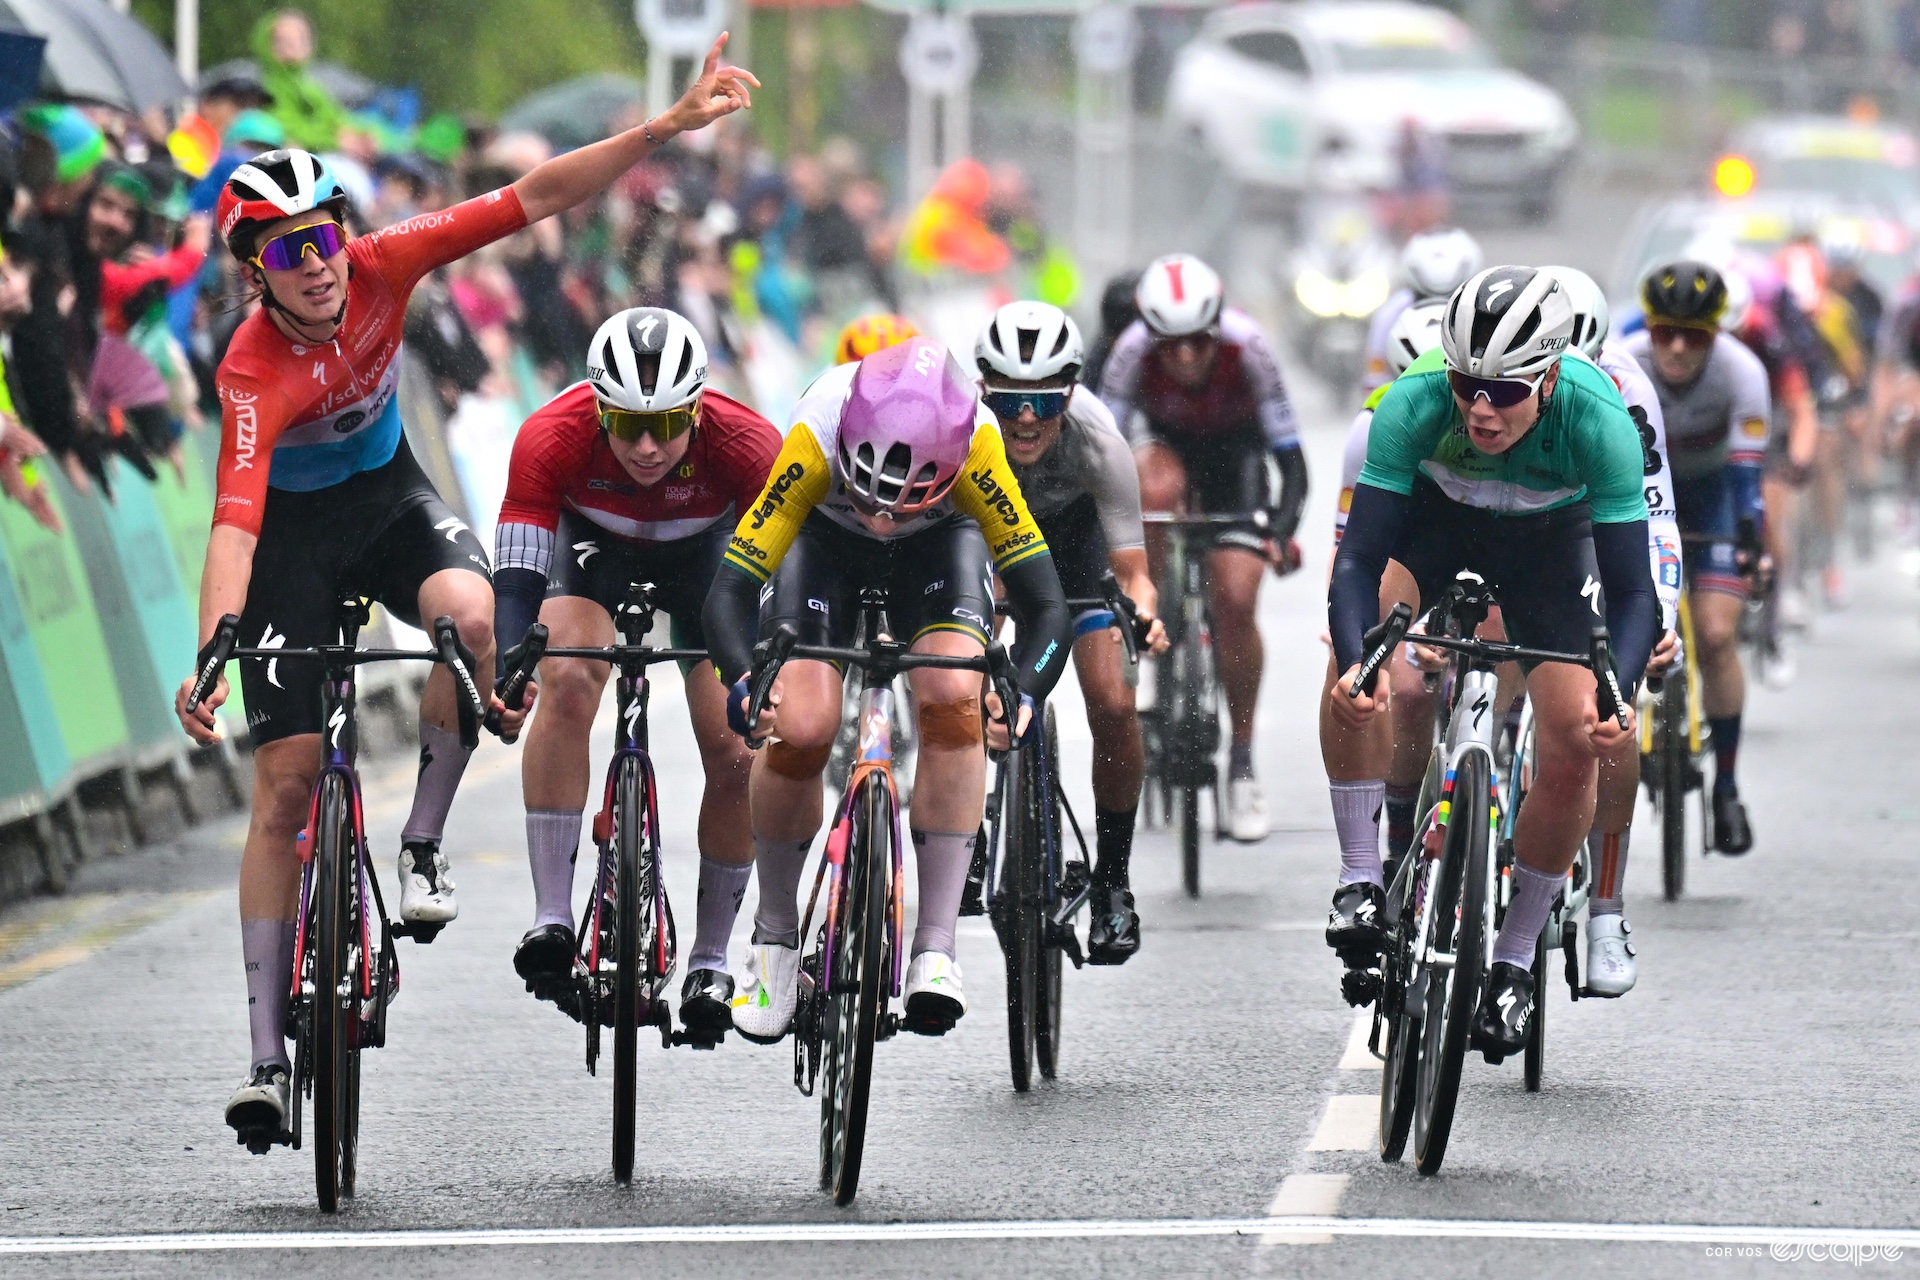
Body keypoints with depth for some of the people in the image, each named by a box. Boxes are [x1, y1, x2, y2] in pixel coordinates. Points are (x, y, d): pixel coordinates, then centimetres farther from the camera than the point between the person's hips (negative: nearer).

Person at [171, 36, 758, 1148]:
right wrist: (211, 657, -60)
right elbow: (234, 526, -45)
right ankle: (270, 1050, -3)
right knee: (285, 783, -8)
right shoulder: (255, 374, -34)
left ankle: (422, 846, -10)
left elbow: (535, 199, -21)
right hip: (297, 528, -3)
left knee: (470, 613, -32)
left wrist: (670, 127, -28)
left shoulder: (381, 267, -23)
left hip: (390, 494, 3)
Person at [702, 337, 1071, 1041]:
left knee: (953, 699, -26)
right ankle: (775, 936, 5)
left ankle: (936, 950, -19)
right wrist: (743, 683, -57)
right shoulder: (815, 438, -39)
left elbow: (1048, 606, -36)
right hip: (825, 538, 0)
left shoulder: (975, 444, -38)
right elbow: (730, 591, -38)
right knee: (799, 730, -20)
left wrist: (1022, 695, -54)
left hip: (939, 543, 0)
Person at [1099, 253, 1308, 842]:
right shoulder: (1134, 351, -32)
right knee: (1156, 491, -37)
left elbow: (1290, 457, -31)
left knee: (1235, 601, -16)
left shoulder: (1246, 347, -33)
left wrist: (1281, 529, -45)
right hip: (1168, 442, 1)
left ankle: (1242, 762, -1)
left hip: (1236, 449, -1)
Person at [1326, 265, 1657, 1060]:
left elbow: (1631, 590, -32)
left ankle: (1513, 960, 9)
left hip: (1548, 538, 0)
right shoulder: (1414, 404, -37)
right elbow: (1359, 559, -36)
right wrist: (1356, 664, -53)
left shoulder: (1598, 423, -37)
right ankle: (1361, 878, -17)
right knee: (1361, 654, -29)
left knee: (1574, 748, -11)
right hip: (1431, 515, 0)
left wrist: (1616, 694, -49)